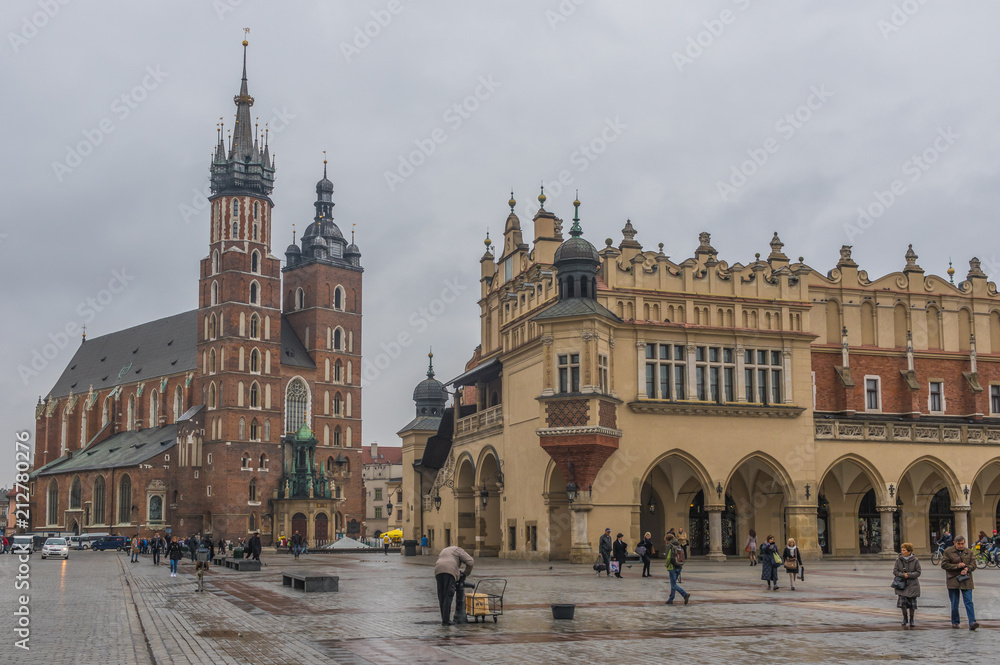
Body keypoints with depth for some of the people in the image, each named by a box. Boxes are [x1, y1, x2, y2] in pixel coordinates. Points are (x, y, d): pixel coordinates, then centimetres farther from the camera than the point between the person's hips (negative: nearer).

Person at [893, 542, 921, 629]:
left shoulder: (915, 561, -4)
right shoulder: (898, 560, -1)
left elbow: (918, 572, -5)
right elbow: (895, 572, -1)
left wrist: (909, 575, -19)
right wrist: (903, 575, -19)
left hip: (912, 585, 0)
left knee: (911, 603, 5)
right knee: (902, 602, -10)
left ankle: (911, 620, 23)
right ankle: (905, 618, 11)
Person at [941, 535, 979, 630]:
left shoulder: (969, 552, 9)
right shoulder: (948, 551, 1)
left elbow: (973, 564, 9)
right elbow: (943, 564, -3)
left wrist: (967, 569, -12)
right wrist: (957, 566, -13)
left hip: (966, 580, 1)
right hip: (953, 580, -1)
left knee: (969, 602, -8)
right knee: (954, 603, 4)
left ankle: (972, 622, -14)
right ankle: (955, 622, 16)